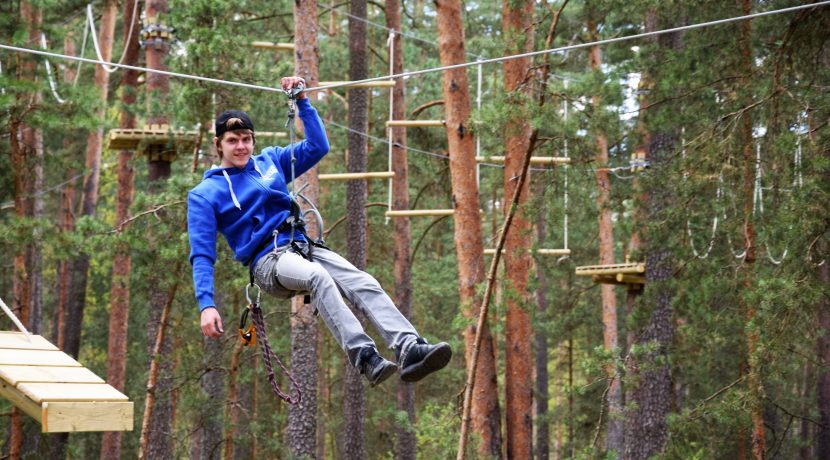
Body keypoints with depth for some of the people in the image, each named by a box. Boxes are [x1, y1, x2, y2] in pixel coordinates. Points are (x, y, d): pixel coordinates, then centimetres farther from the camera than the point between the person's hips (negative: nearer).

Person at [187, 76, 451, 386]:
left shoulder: (271, 161, 19)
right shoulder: (205, 194, 5)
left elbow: (318, 146, 24)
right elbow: (202, 254, 0)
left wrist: (302, 102, 15)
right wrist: (206, 305, -12)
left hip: (303, 246, 5)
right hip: (268, 261, -5)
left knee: (363, 283, -23)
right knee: (318, 277, -38)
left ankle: (410, 349, -41)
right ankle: (365, 358, -53)